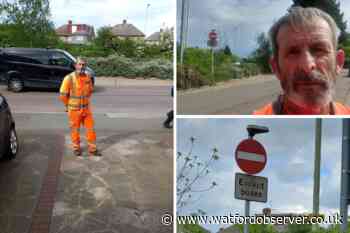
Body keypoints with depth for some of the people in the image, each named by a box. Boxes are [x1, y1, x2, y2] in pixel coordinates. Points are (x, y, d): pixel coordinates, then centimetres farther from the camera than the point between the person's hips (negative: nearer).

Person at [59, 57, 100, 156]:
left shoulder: (87, 77, -1)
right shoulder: (69, 78, -17)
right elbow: (63, 94, -11)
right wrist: (67, 106, -1)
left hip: (86, 108, 4)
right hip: (74, 110, -4)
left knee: (90, 129, 7)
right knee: (75, 130, 11)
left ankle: (92, 149, 19)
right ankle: (76, 148, 28)